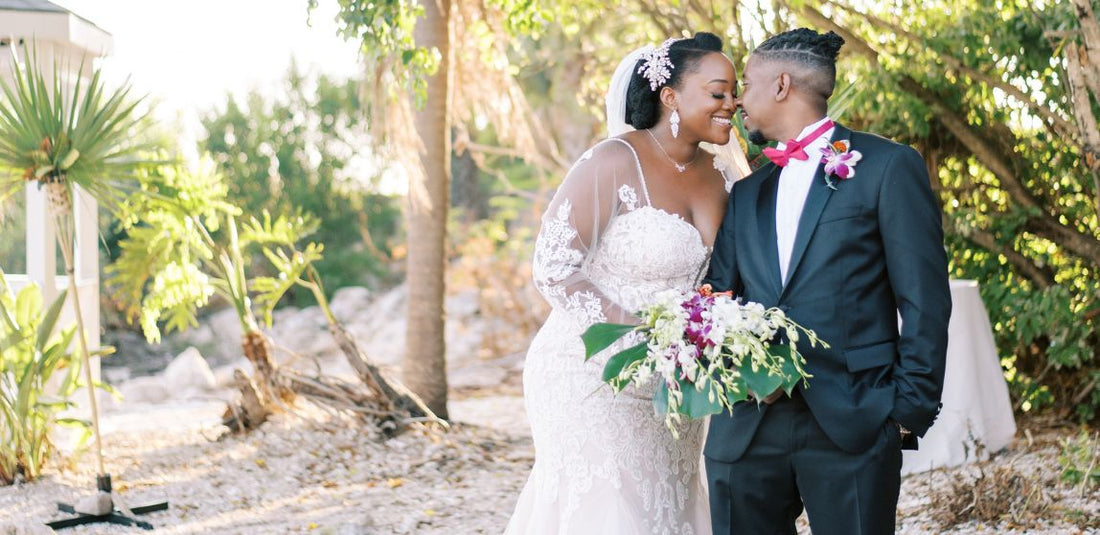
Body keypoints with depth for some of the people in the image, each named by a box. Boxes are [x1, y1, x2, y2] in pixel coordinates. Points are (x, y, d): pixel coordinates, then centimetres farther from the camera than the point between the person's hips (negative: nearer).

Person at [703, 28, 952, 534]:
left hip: (852, 425, -5)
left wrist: (911, 408, -8)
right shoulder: (746, 193, 19)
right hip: (746, 429, 5)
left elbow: (924, 302, -2)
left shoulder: (889, 167, 2)